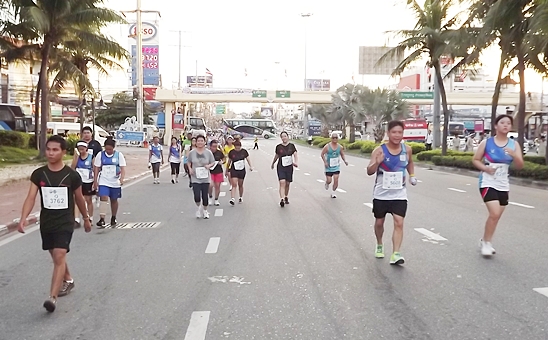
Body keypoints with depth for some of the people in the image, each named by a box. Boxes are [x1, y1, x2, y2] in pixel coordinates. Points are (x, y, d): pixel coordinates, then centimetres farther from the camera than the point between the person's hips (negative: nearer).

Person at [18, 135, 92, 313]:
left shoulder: (72, 175, -8)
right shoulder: (38, 174, -3)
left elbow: (79, 198, 5)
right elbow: (30, 198, -10)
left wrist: (86, 218, 15)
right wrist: (23, 219, -24)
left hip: (65, 223, -4)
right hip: (46, 223, 4)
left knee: (59, 257, -15)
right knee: (56, 257, 19)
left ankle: (52, 297, -15)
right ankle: (68, 280, 44)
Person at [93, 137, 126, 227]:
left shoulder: (119, 155, -2)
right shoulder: (100, 155, 0)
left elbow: (123, 168, -6)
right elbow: (97, 169, 3)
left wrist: (122, 178, -21)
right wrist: (95, 181, -1)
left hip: (115, 182, 0)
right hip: (103, 181, 0)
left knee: (114, 200, 11)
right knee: (103, 198, -14)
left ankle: (113, 218, 29)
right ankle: (102, 219, -16)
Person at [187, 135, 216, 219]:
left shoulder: (208, 152, -1)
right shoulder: (192, 153, 0)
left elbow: (213, 162, 7)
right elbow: (189, 163, 11)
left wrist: (209, 165, -14)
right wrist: (190, 169, -6)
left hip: (205, 178, 1)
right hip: (195, 178, -1)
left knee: (205, 196, 5)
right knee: (197, 196, -11)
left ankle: (205, 211, 29)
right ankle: (199, 207, 21)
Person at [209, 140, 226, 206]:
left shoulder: (219, 152, -2)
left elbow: (224, 159, 13)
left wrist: (222, 162, -7)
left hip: (219, 172, 3)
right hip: (210, 171, -2)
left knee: (217, 186, 7)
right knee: (211, 185, -14)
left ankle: (216, 200, 24)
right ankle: (210, 197, 15)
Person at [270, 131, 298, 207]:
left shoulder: (291, 146, -1)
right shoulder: (278, 147, -1)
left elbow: (295, 155, -7)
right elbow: (276, 156, 14)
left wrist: (296, 162, -26)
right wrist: (272, 164, 27)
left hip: (289, 167, 1)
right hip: (281, 167, -1)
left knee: (287, 184, 11)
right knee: (282, 183, -15)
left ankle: (286, 197, 32)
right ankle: (281, 199, -21)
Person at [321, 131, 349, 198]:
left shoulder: (340, 147, -2)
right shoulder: (327, 146, -11)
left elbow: (342, 155, 11)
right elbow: (322, 154, -5)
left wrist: (345, 161, -7)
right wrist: (325, 162, -15)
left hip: (336, 166, 2)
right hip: (329, 167, -2)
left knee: (336, 180, -8)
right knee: (329, 180, -2)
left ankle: (333, 193, 11)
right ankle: (327, 184, 37)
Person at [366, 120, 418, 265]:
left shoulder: (407, 149, -2)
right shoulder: (379, 150, -13)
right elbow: (369, 172, -15)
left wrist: (412, 175, 4)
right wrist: (377, 162, -33)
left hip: (399, 194, 1)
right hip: (381, 194, -1)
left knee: (399, 223, -11)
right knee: (379, 222, 14)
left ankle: (395, 254, -10)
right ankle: (379, 245, 39)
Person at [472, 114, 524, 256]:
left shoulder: (514, 144, 2)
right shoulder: (486, 142, -5)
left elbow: (520, 166, -1)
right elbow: (475, 160, 1)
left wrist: (514, 155, -20)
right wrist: (485, 168, -17)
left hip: (503, 185, 4)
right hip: (488, 183, -4)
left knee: (497, 216, 10)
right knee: (494, 214, -18)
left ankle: (485, 241, 29)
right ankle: (486, 242, 1)